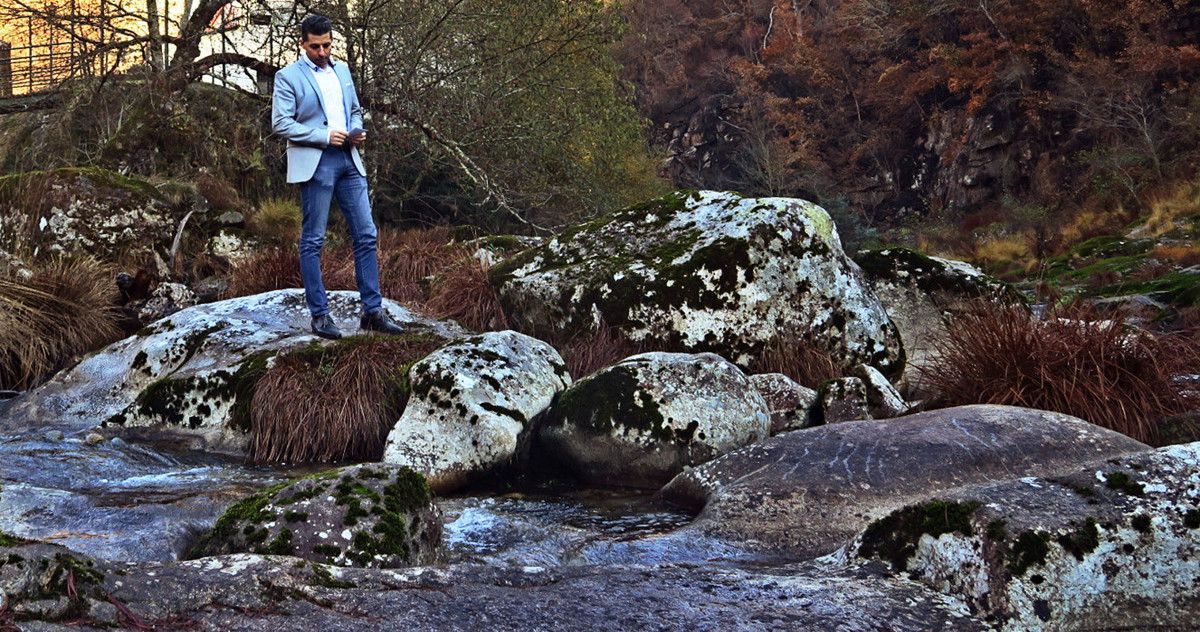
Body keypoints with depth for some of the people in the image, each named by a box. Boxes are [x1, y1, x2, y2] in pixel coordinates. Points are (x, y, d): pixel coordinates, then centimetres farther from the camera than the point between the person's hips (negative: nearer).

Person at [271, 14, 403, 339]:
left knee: (366, 236, 2)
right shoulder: (288, 77, -2)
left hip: (348, 160, 6)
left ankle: (372, 311, 7)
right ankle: (319, 315, 6)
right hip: (315, 163, -6)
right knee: (313, 241, -1)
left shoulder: (341, 70, 15)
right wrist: (324, 136, -16)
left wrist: (356, 130, 1)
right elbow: (281, 122, -9)